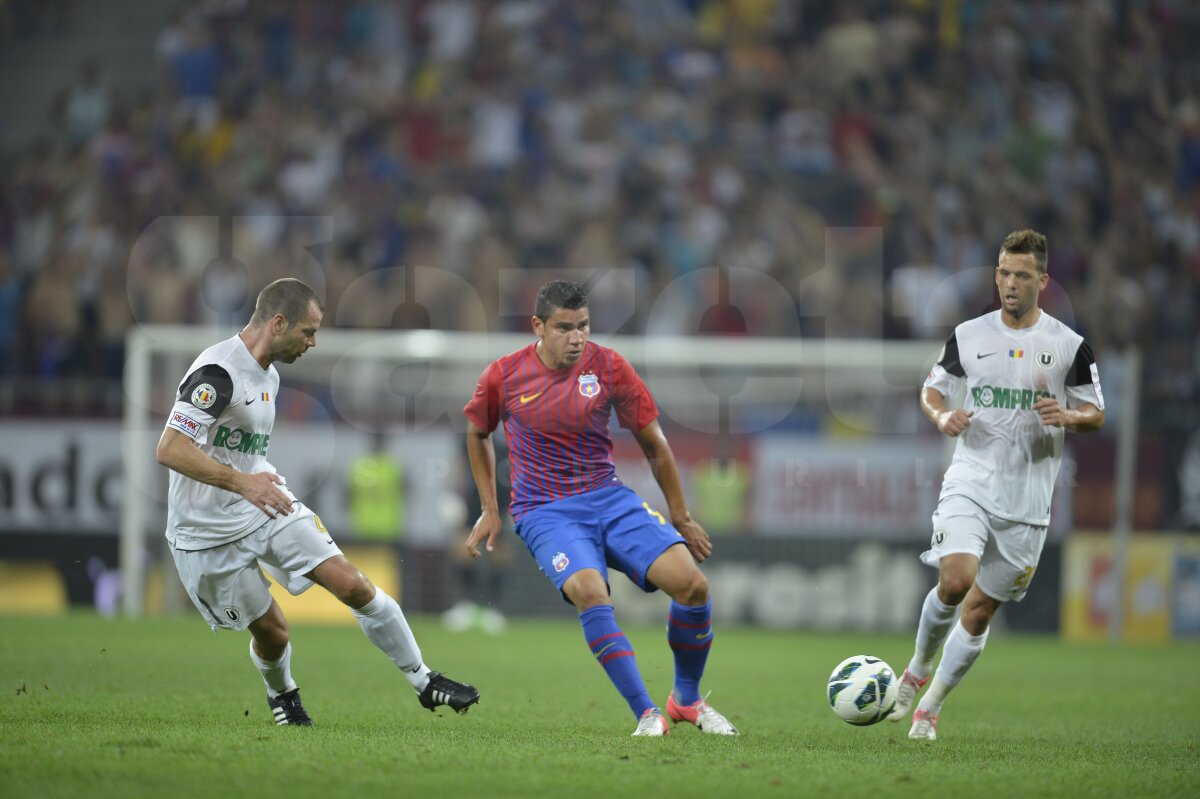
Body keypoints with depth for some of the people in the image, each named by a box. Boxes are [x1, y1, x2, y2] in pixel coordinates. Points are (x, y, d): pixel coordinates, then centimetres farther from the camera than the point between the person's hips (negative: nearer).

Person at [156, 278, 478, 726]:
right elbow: (170, 450, -30)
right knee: (270, 630, 3)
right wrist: (242, 482, -36)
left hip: (265, 506, 8)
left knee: (354, 586, -7)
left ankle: (424, 682, 3)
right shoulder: (218, 373, -22)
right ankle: (281, 695, 37)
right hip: (212, 533, -7)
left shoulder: (267, 376, 10)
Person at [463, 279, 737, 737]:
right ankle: (646, 714, -27)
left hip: (609, 500, 2)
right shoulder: (504, 376, -5)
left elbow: (653, 444, 6)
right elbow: (477, 433, 16)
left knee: (691, 583, -17)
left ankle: (687, 699, 7)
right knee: (590, 592, -33)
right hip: (545, 512, -2)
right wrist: (489, 510, 13)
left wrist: (681, 519, 10)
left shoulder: (609, 368, -4)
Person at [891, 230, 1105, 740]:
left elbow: (1095, 415, 8)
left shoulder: (1069, 345, 1)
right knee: (956, 581, -22)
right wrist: (942, 417, -8)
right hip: (969, 484, 0)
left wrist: (1067, 416, -15)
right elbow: (932, 389, 15)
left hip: (1027, 501, 1)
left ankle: (929, 707, 17)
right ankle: (918, 669, 5)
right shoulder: (968, 336, 4)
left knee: (980, 610, 2)